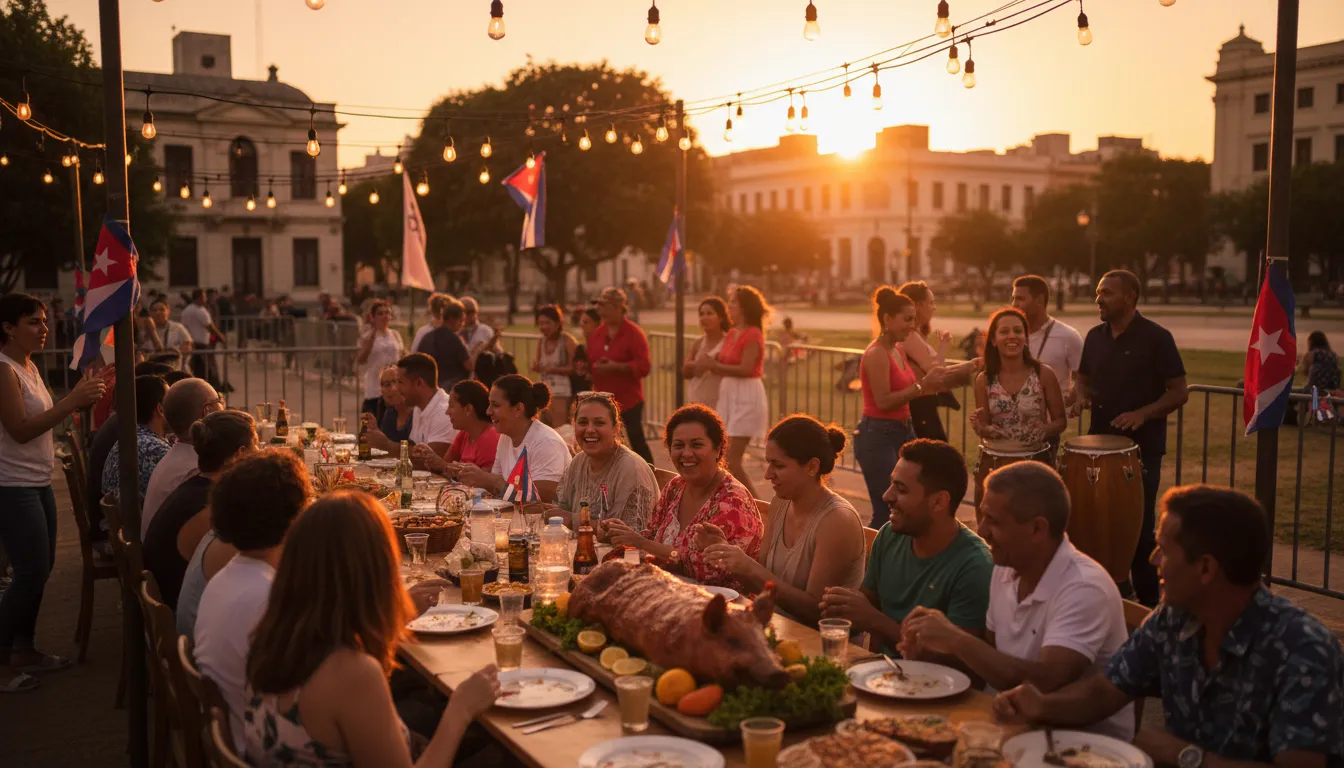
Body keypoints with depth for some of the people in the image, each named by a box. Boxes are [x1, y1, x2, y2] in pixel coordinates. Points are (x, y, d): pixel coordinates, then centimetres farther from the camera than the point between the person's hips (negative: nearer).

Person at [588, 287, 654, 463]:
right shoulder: (597, 333, 10)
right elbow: (589, 361, 16)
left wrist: (615, 366, -24)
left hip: (629, 400, -6)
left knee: (637, 442, -4)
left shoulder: (634, 333, -9)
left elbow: (644, 366, -17)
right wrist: (593, 366, -7)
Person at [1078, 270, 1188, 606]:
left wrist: (1142, 414, -24)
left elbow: (1179, 392, -9)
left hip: (1142, 449, -5)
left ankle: (1147, 602, 13)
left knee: (1139, 526, 0)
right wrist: (1082, 397, -5)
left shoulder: (1156, 338, -10)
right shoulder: (1094, 337, 7)